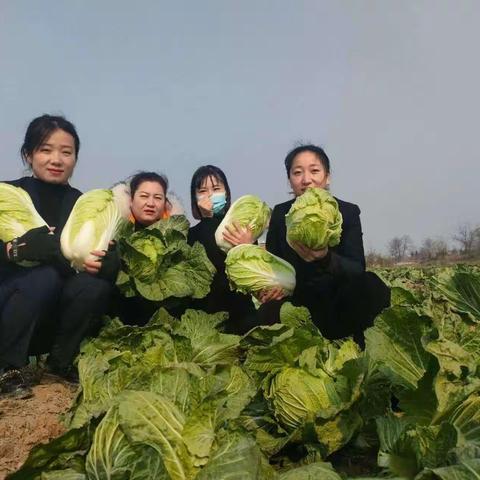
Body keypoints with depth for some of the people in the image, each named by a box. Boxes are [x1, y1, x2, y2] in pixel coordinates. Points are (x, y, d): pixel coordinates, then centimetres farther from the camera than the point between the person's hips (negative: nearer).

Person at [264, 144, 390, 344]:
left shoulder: (348, 212, -7)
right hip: (296, 302, 1)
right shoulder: (280, 214, -1)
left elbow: (358, 270, -18)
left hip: (339, 302, 0)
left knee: (372, 286, -33)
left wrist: (326, 258, -39)